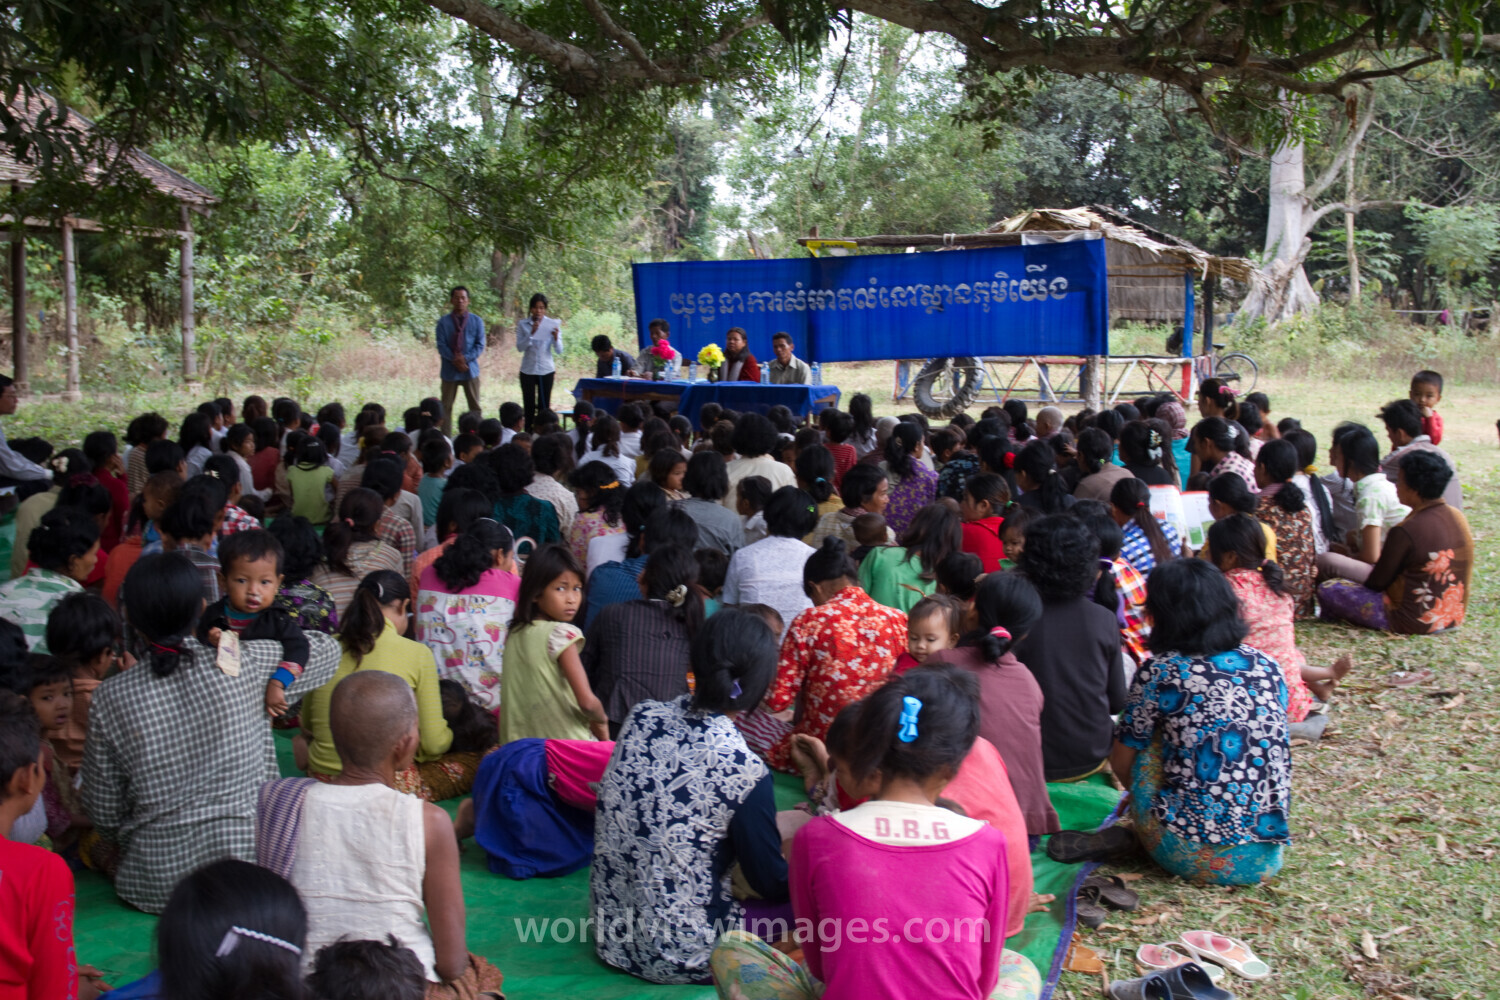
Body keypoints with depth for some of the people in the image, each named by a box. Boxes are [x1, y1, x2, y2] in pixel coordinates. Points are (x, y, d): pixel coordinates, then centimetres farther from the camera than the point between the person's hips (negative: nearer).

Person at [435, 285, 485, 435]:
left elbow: (480, 345, -2)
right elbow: (441, 345, -5)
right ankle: (445, 439, 10)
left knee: (475, 406, 5)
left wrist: (465, 358, -16)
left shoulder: (476, 321, 3)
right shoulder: (443, 321, -1)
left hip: (470, 369, 1)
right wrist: (455, 360, -17)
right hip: (449, 370, 0)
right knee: (446, 407, 5)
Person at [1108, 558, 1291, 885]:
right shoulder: (1266, 666, 7)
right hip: (1267, 858, 4)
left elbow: (1122, 760, 5)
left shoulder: (1159, 673, -5)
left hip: (1193, 857, -4)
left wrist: (1142, 795, 27)